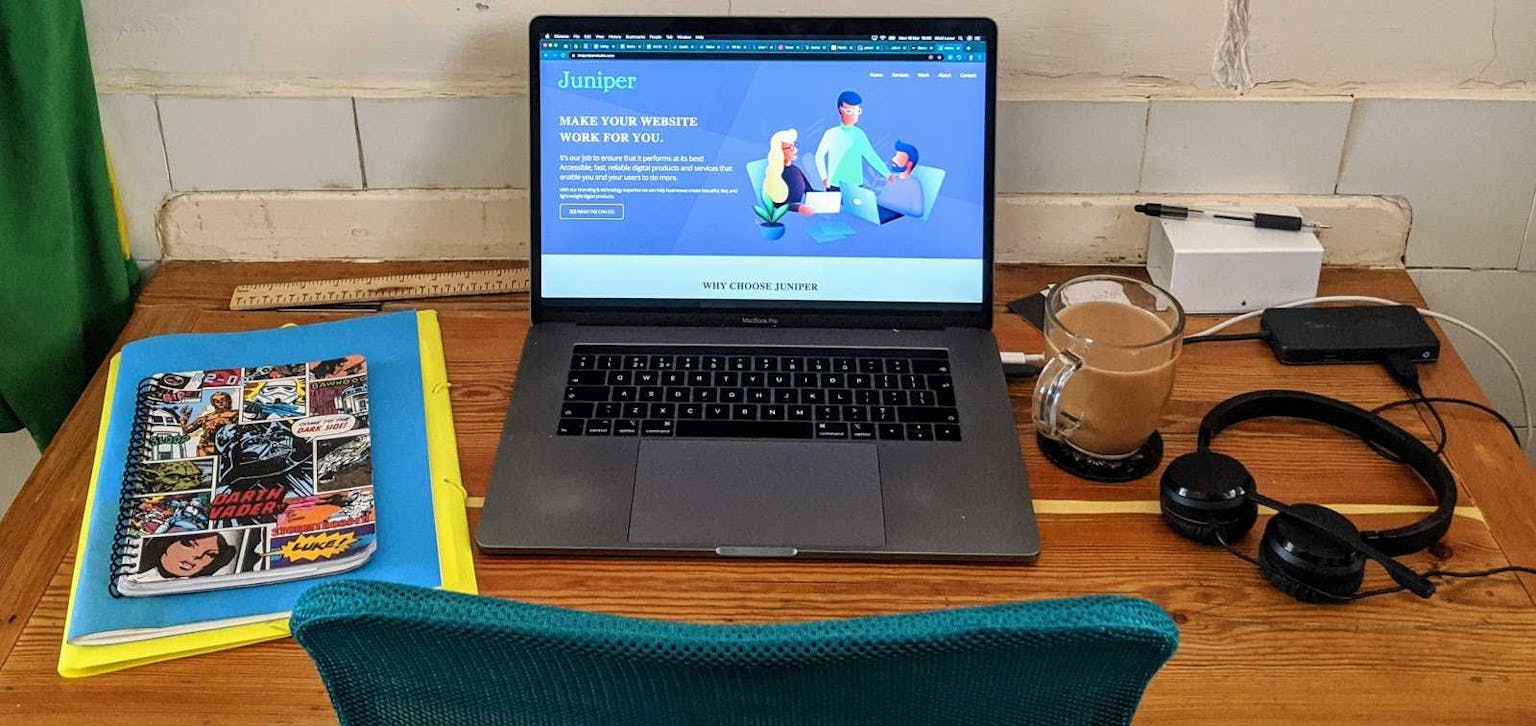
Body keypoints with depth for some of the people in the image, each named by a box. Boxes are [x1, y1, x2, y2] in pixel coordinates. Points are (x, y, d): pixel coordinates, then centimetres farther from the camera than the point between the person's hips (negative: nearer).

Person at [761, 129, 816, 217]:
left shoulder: (796, 169, 11)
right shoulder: (772, 173, -10)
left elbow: (810, 191, 16)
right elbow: (775, 203, -18)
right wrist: (797, 208, -32)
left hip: (800, 214, 6)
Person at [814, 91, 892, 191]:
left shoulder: (859, 134, 2)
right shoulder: (831, 134, -1)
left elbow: (871, 156, 2)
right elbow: (819, 156, 7)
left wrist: (887, 174, -4)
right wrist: (824, 177, -1)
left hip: (855, 185, 1)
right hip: (834, 186, -1)